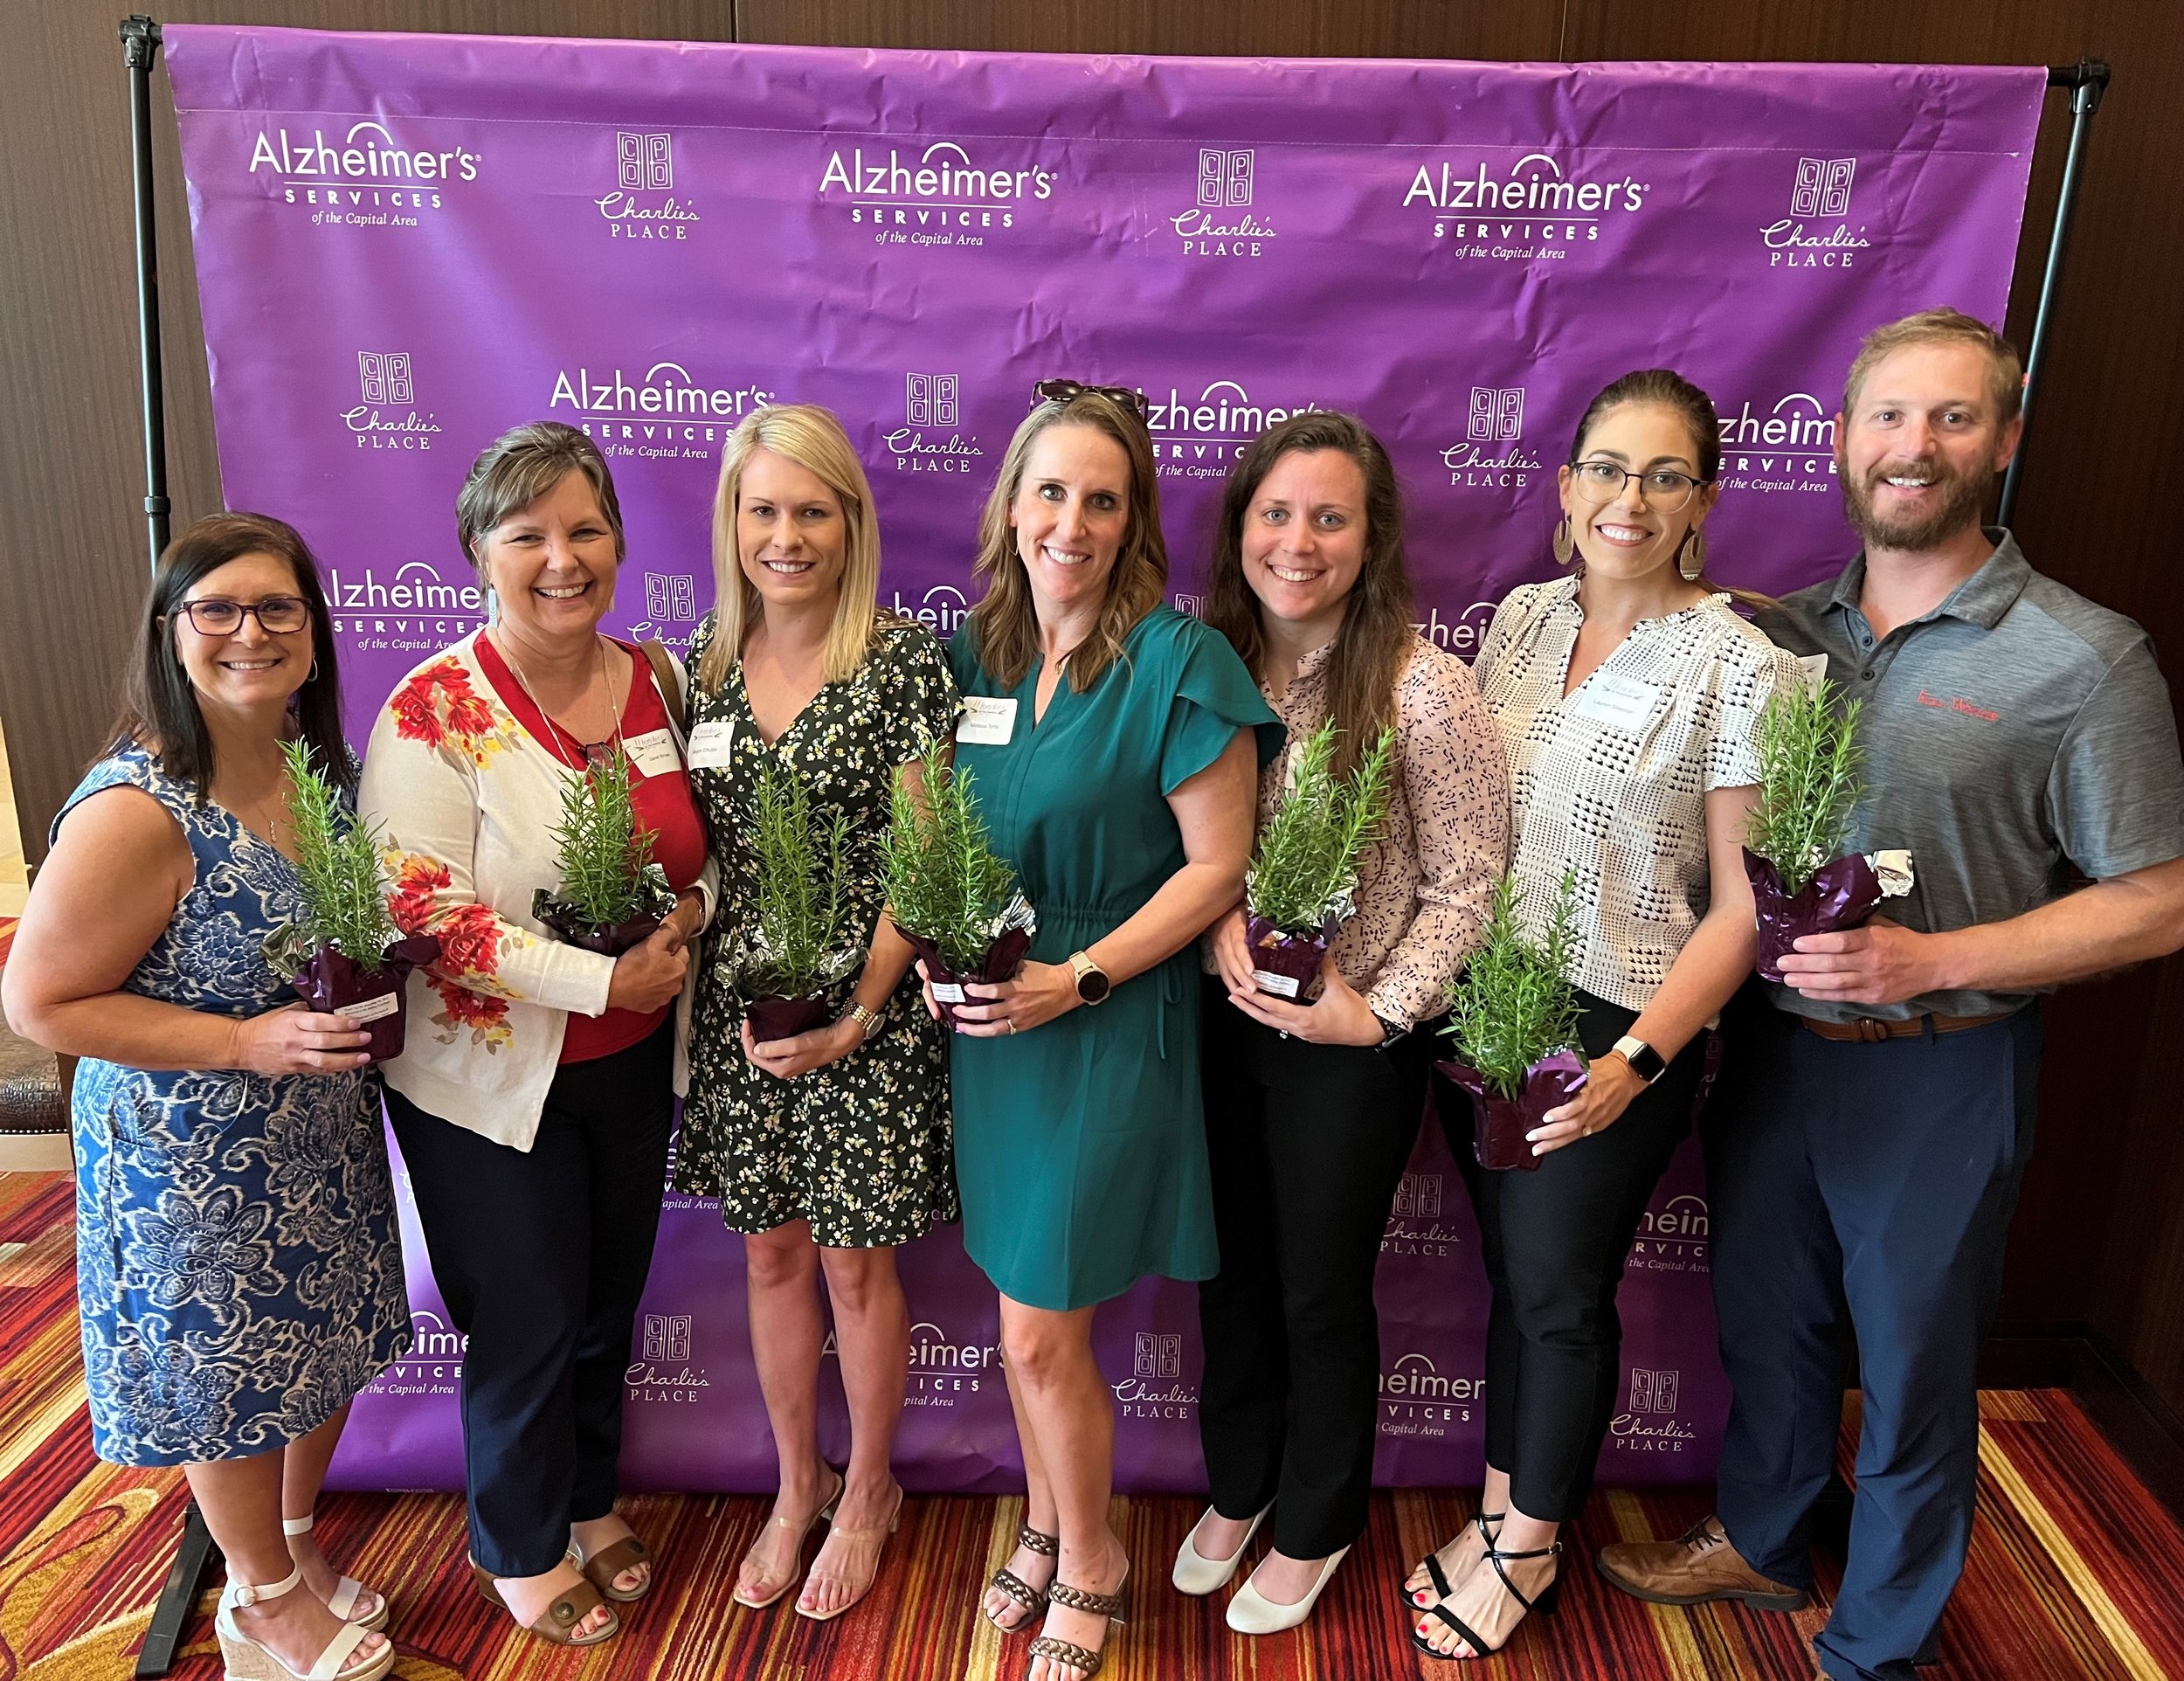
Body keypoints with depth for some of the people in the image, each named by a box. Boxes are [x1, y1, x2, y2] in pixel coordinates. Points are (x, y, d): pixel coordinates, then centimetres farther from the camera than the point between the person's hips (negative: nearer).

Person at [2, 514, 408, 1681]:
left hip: (326, 1143, 7)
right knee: (231, 1372, 14)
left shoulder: (326, 771, -2)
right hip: (197, 1160, -6)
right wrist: (248, 1041, -25)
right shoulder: (135, 812, -24)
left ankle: (297, 1542, 48)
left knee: (327, 1345, 21)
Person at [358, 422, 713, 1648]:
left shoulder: (655, 681, -1)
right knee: (529, 1328, 11)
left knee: (610, 1304, 21)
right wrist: (599, 979, -24)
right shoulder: (436, 710, -17)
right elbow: (419, 911, -21)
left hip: (636, 1062, 5)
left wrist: (692, 910, -12)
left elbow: (702, 843, 9)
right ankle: (522, 1550, 39)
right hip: (494, 1077, -5)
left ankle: (590, 1503, 48)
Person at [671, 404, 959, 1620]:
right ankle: (798, 1485, 39)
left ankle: (869, 1491, 35)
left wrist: (857, 1012, -17)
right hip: (739, 1008, 4)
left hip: (866, 1012, -4)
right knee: (772, 1252, 16)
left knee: (855, 1260, 9)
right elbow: (692, 842, 10)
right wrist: (706, 978, -2)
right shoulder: (706, 666, 4)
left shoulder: (905, 662, -10)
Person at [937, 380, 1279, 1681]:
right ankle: (1047, 1521, 44)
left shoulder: (1178, 659, -14)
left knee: (1042, 1336, 3)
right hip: (992, 1022, 5)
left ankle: (1090, 1561, 32)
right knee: (1030, 1316, 18)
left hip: (1111, 1027, -5)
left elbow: (1219, 865, -13)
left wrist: (1074, 979, -18)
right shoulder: (976, 651, 4)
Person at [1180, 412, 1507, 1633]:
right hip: (1223, 1020, 4)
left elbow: (1467, 883, -11)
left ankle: (1316, 1525, 41)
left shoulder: (1423, 686, -16)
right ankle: (1237, 1487, 47)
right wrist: (1221, 921, -15)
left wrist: (1381, 1011, -18)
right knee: (1232, 1269, 20)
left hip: (1353, 1041, -4)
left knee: (1321, 1292, 14)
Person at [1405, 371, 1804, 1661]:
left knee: (1560, 1291, 10)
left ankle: (1530, 1544, 35)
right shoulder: (1522, 620, 4)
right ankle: (1498, 1514, 39)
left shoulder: (1741, 668, -12)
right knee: (1511, 1273, 18)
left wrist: (1636, 1060, -22)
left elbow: (1745, 904, -12)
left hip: (1620, 1030, -4)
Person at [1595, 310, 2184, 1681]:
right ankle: (1763, 1544, 48)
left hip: (1942, 1071, -4)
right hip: (1769, 1042, 5)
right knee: (1766, 1322, 22)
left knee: (1912, 1367, 13)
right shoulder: (1786, 633, 2)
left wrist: (1931, 961, -22)